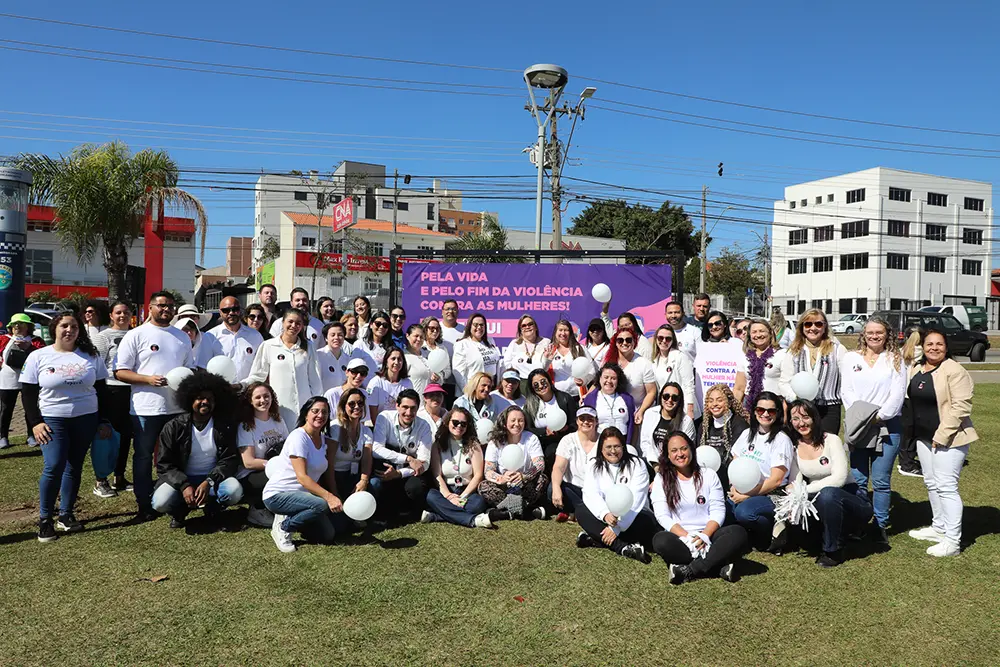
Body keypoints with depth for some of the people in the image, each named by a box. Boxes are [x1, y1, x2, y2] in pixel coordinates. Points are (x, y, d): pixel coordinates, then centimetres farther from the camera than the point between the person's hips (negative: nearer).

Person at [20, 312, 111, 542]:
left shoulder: (91, 356, 5)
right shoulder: (38, 357, 1)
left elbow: (101, 391, 9)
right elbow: (28, 393, 1)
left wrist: (104, 421, 5)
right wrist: (35, 422, -8)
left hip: (86, 420, 2)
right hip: (52, 420, -2)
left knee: (74, 468, 7)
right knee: (53, 467, -12)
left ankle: (66, 514, 19)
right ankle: (45, 520, 2)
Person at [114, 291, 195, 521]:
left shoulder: (182, 337, 13)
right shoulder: (136, 335, -2)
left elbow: (190, 369, 22)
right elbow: (120, 372, -6)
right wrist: (148, 379, -19)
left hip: (178, 407, 4)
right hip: (146, 408, -4)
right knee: (143, 456, 7)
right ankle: (144, 504, 16)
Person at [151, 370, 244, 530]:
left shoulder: (225, 426, -4)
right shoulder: (174, 427, -5)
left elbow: (230, 460, -6)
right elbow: (164, 465, -7)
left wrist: (209, 482, -23)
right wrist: (184, 486, -25)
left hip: (213, 479, 1)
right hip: (181, 479, 0)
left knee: (235, 490, -30)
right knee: (160, 502, -30)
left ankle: (213, 510, 5)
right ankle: (180, 511, 8)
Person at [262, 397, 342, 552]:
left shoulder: (323, 439, 8)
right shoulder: (298, 437, -17)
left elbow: (328, 474, 5)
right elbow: (302, 477, -26)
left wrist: (336, 499, -9)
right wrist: (328, 496, -35)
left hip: (301, 495, 8)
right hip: (277, 495, -7)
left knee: (328, 535, -5)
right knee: (321, 505, -31)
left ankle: (289, 519, 14)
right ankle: (283, 527, -9)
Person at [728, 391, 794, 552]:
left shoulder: (781, 440, -6)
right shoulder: (747, 434, 11)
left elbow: (775, 480, -12)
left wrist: (746, 495, -15)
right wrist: (734, 488, -7)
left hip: (772, 496, -6)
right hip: (742, 493, 6)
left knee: (743, 511, -34)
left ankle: (773, 530, -7)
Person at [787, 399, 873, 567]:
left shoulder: (831, 440, -12)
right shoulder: (794, 446, 2)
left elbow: (839, 478, -23)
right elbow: (794, 482, -4)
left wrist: (805, 490, -28)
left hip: (848, 498, -5)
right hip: (819, 501, 5)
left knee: (827, 494, -37)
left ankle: (833, 551, -16)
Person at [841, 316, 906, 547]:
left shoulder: (895, 359, 7)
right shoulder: (851, 358, 9)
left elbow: (897, 394, -2)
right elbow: (846, 391, 3)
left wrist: (880, 416, -12)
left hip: (887, 425, -1)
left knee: (881, 481, 0)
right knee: (858, 480, 1)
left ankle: (881, 526, 10)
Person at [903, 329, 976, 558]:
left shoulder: (955, 371, -14)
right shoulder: (916, 370, 9)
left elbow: (961, 407, -19)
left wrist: (942, 436, -20)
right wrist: (913, 430, 12)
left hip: (948, 438, -8)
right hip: (924, 436, 8)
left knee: (946, 486, -7)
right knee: (931, 483, 16)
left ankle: (952, 540, 0)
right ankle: (939, 527, 30)